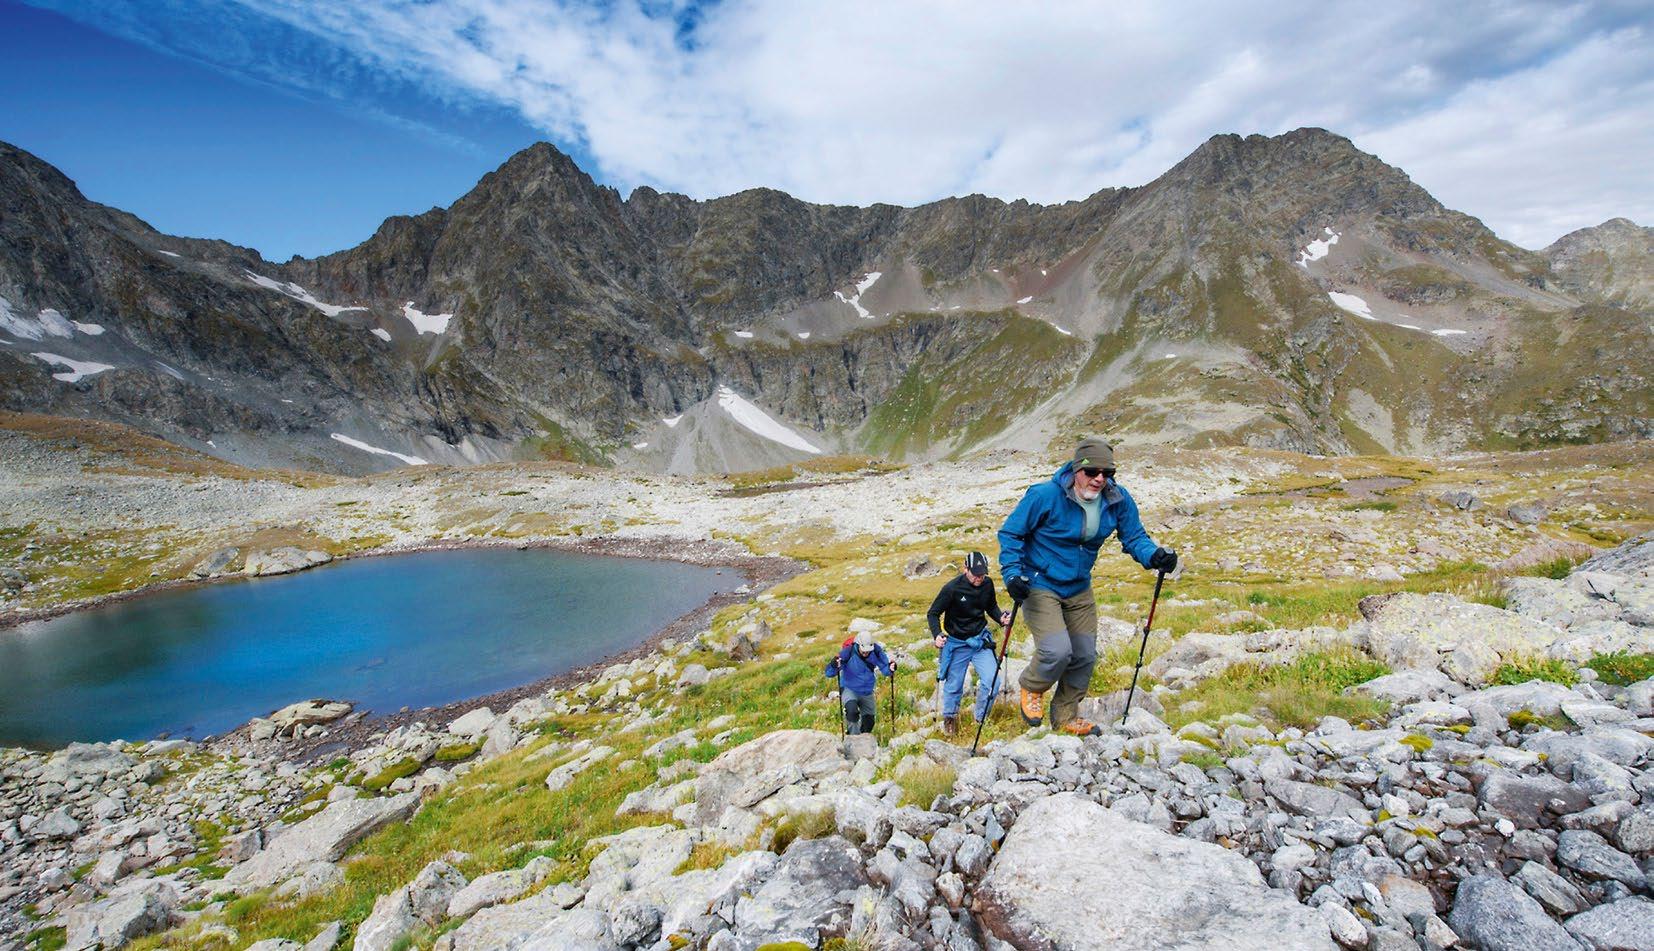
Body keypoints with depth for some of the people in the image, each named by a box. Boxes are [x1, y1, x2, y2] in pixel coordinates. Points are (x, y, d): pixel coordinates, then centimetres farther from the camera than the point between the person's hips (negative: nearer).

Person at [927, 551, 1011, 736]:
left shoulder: (987, 584, -9)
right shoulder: (952, 588, -21)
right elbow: (932, 613, -11)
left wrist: (1001, 617, -9)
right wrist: (937, 635, -25)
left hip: (980, 640, 3)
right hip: (956, 644, -3)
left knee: (991, 682, -8)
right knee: (953, 686, 9)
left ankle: (981, 719, 19)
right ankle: (949, 718, 39)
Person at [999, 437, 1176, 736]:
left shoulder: (1118, 500, -8)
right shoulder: (1045, 495, -23)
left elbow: (1134, 537, 1)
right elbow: (1010, 533, -15)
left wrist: (1154, 555, -21)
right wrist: (1012, 573, -26)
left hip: (1079, 590, 6)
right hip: (1039, 586, -6)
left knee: (1085, 656, 11)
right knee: (1057, 651, -18)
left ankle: (1065, 717, 34)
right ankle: (1031, 687, 16)